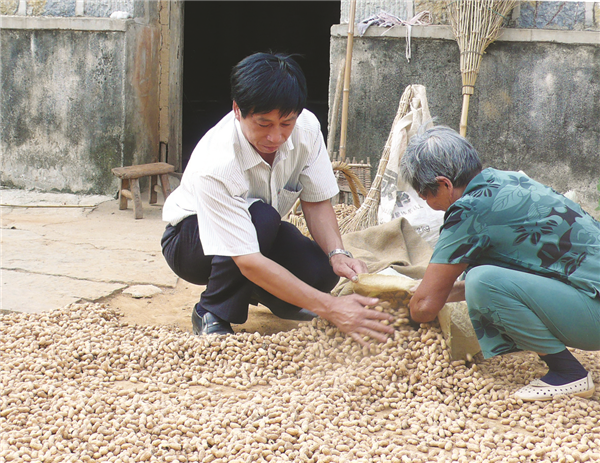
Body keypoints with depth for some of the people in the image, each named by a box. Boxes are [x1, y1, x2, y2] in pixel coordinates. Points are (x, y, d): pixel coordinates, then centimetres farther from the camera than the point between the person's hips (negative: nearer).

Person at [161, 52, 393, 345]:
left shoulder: (306, 127, -22)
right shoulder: (213, 167, -38)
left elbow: (316, 201, -11)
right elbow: (248, 261, -40)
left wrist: (337, 254, -32)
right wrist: (329, 307, -46)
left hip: (262, 232, 5)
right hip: (193, 239, -5)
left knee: (321, 271, -22)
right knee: (263, 216, -36)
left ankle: (256, 292, 12)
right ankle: (212, 316, -15)